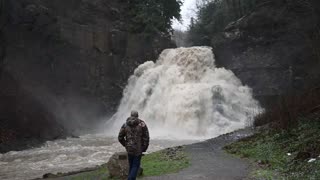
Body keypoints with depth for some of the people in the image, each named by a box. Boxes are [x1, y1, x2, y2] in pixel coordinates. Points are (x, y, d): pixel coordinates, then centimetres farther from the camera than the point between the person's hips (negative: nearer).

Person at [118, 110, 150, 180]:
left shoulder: (125, 124, 2)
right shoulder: (142, 124, -8)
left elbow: (120, 137, 5)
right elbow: (146, 138, -10)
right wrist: (144, 148, 1)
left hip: (129, 149, 4)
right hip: (138, 149, -3)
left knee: (131, 165, 18)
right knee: (136, 166, 3)